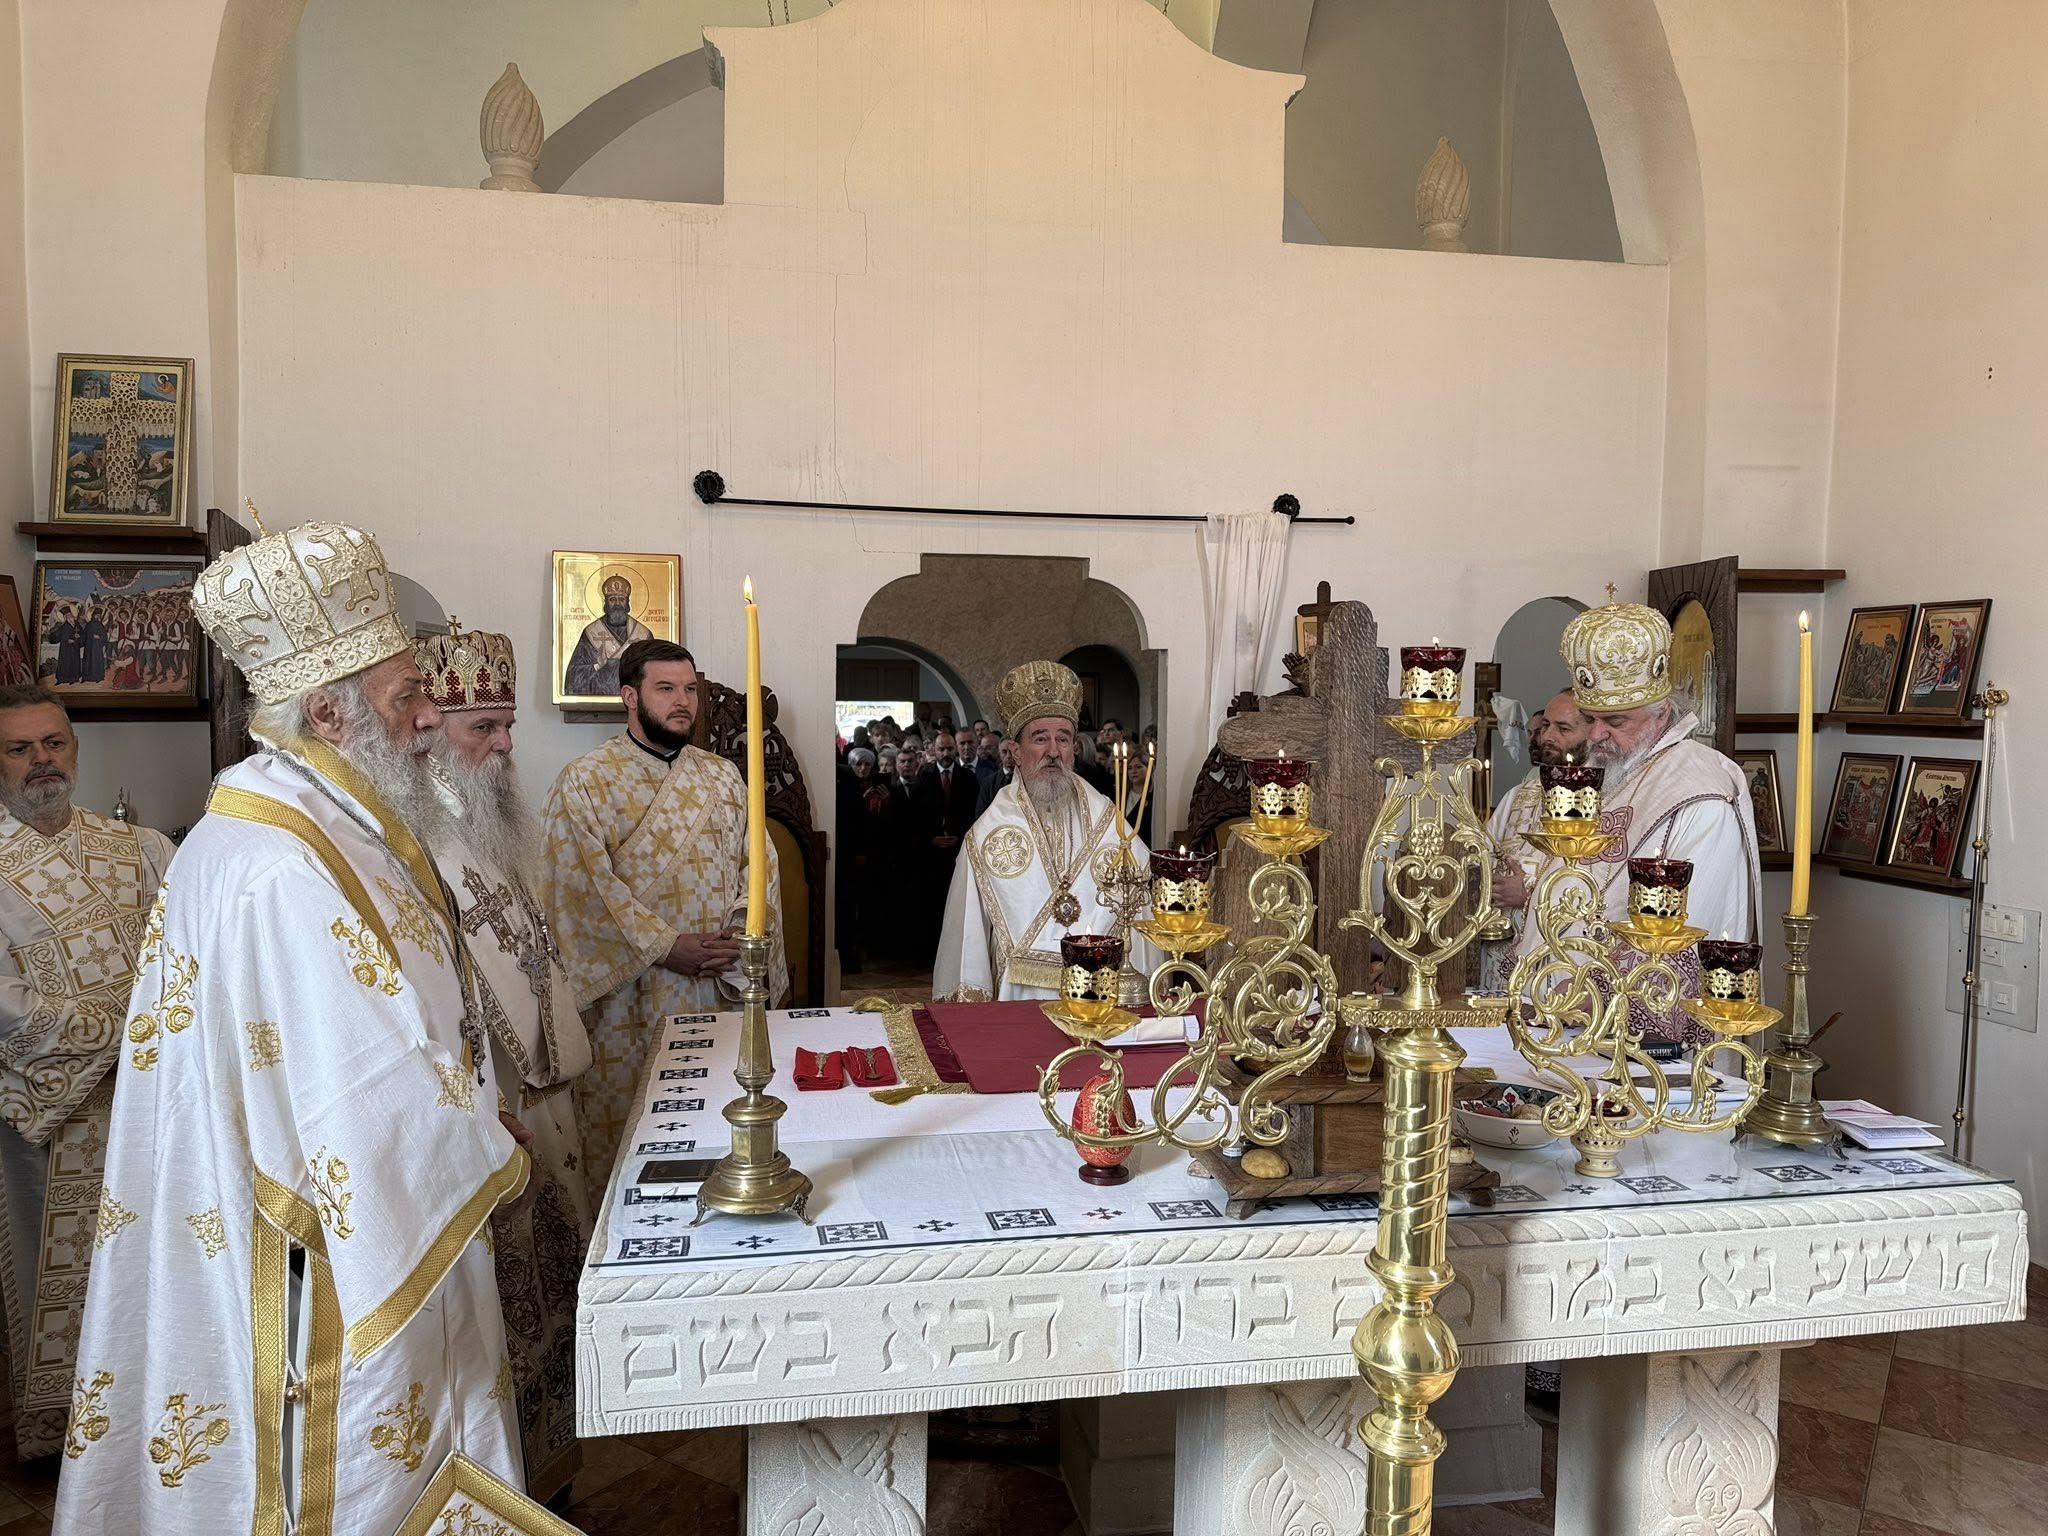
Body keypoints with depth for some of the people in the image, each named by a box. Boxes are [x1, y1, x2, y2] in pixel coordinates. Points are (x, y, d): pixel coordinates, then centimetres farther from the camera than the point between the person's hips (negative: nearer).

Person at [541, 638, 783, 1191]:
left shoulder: (721, 776, 11)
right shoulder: (585, 783, -3)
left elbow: (757, 858, 8)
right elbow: (587, 886, -11)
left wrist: (742, 926, -10)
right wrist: (664, 947, -16)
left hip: (724, 980, 4)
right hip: (633, 990, -4)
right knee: (627, 1120, 4)